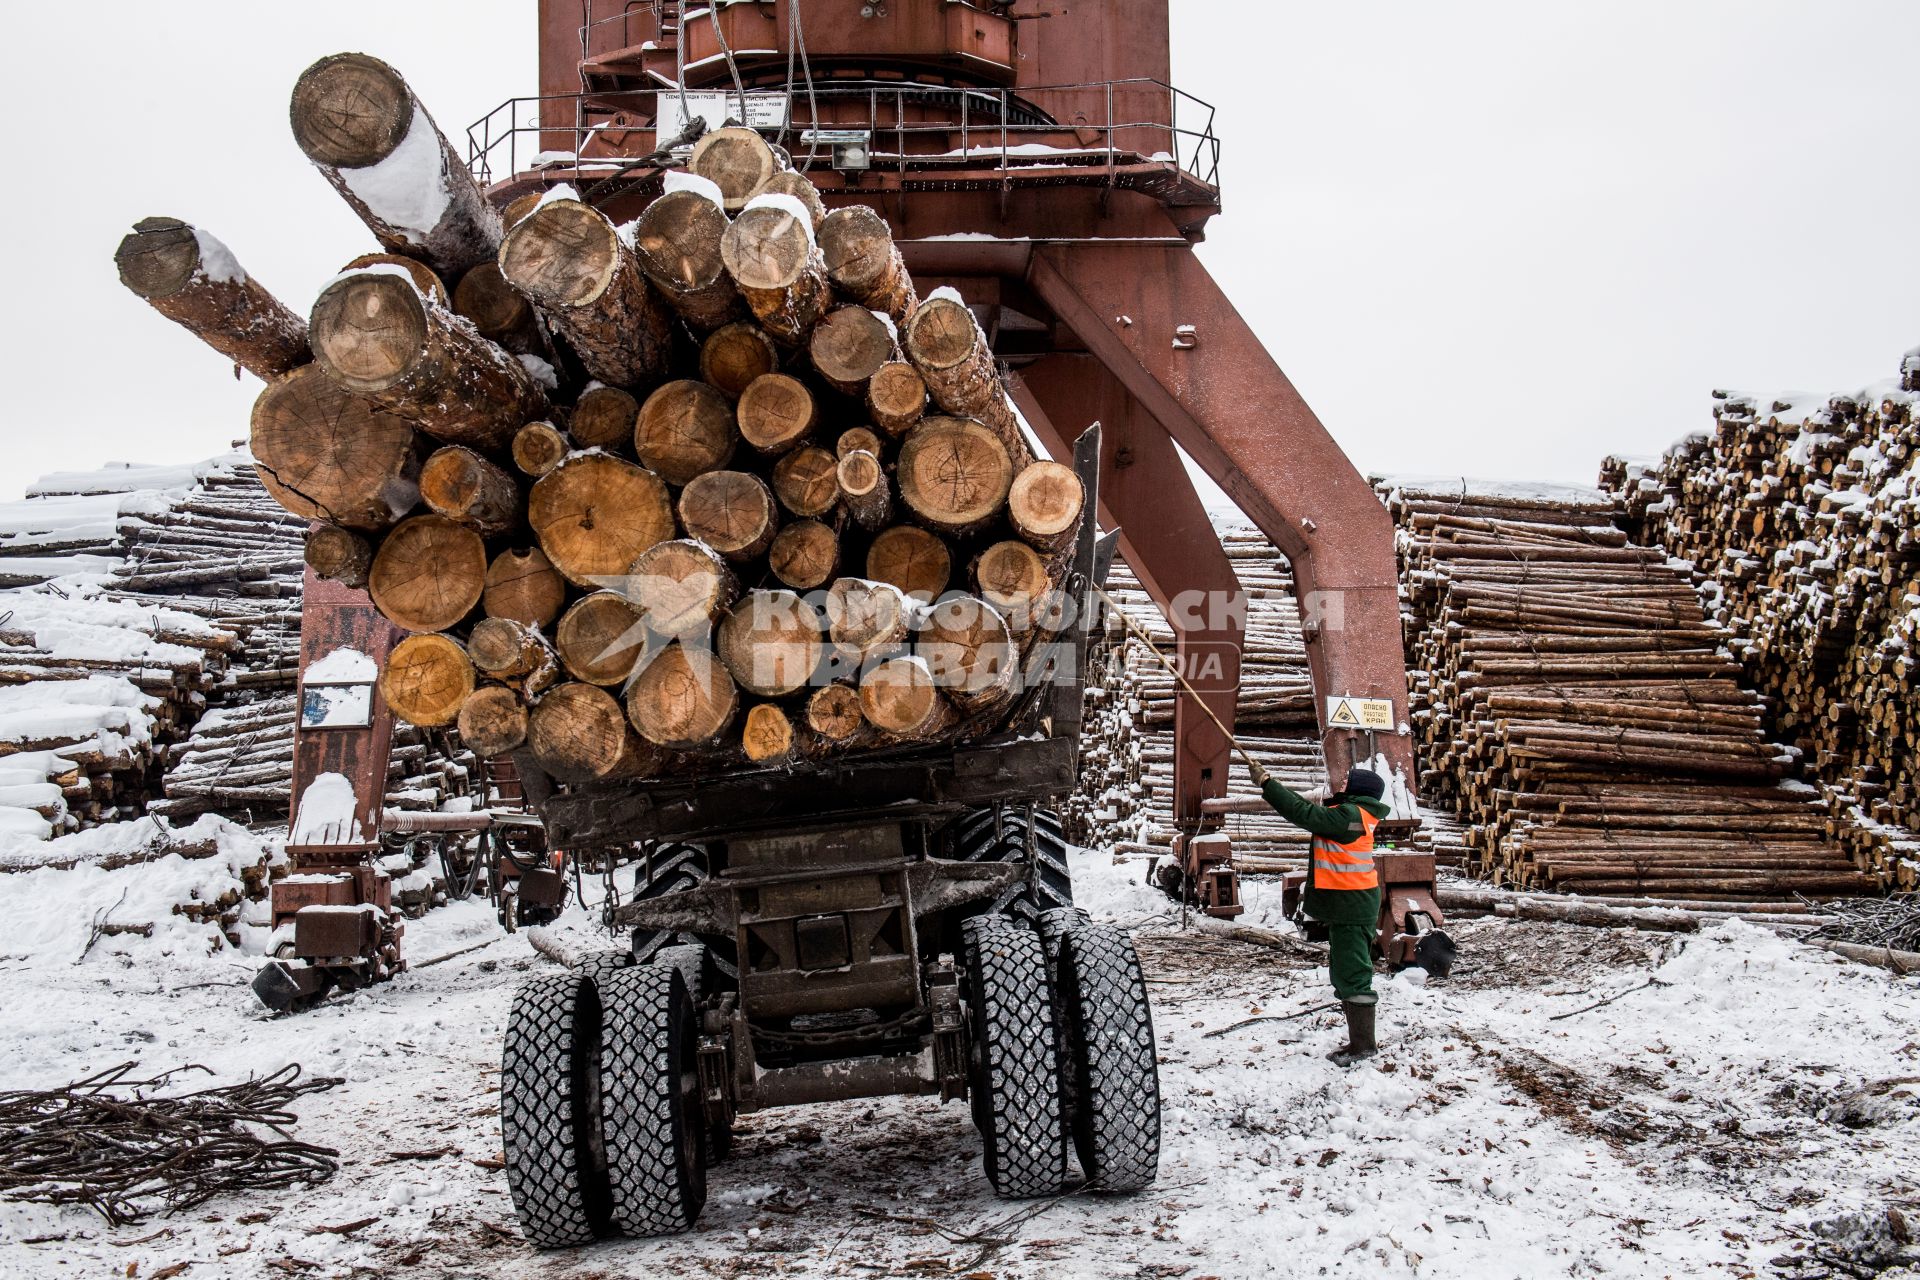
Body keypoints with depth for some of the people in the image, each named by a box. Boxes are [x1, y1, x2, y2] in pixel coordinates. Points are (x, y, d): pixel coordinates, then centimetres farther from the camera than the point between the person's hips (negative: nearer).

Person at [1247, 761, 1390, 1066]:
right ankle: (1359, 1040, 26)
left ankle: (1361, 1044, -2)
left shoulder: (1350, 815, -19)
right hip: (1348, 904, 11)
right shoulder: (1353, 813, 12)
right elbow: (1314, 813, 15)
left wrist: (1267, 783, -16)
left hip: (1350, 905, -11)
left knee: (1352, 973, -7)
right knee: (1346, 973, 18)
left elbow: (1304, 814, -20)